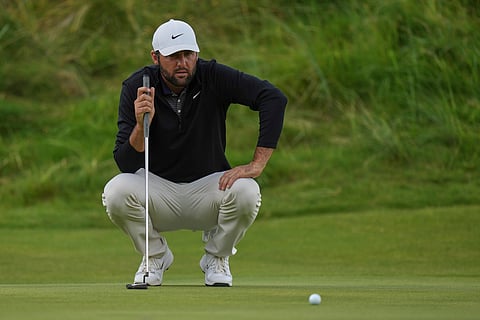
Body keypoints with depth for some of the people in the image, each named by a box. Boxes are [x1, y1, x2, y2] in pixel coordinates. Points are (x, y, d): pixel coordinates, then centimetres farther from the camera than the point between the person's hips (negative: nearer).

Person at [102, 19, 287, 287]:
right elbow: (125, 164, -15)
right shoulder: (136, 89, -11)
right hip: (158, 188, 0)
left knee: (246, 192, -32)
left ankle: (217, 258, 1)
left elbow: (274, 98, -24)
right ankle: (155, 255, 1)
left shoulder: (213, 77, -14)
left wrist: (257, 164, -30)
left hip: (208, 187, 0)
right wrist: (141, 125, -35)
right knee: (116, 192, -31)